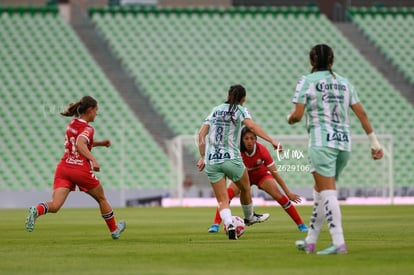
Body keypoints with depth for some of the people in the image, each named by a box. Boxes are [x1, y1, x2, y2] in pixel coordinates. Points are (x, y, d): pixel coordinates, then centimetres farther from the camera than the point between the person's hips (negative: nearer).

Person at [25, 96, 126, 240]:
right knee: (101, 199, 21)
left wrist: (99, 143, 32)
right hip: (81, 170, -5)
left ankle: (36, 210, -42)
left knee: (55, 205, -10)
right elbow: (80, 145, -27)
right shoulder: (87, 129, -8)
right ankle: (114, 230, 36)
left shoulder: (72, 125, 16)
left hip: (64, 167, 5)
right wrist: (93, 159, -34)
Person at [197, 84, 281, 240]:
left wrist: (202, 157, 16)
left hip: (211, 161, 3)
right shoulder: (240, 110, 3)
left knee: (222, 200, 1)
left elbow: (201, 134, 11)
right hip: (231, 159, -3)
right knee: (245, 188, 24)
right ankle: (249, 218, 42)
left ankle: (229, 224, -23)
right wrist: (272, 141, -20)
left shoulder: (216, 110, 15)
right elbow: (252, 126, -16)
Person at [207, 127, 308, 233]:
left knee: (278, 196, -17)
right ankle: (216, 225, -19)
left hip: (261, 174, -1)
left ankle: (301, 224, -5)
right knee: (227, 194, -24)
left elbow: (274, 172, -24)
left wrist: (288, 192, -22)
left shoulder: (262, 150, -30)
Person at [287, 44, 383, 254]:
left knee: (327, 192, -9)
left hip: (322, 142, -6)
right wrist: (374, 142, 12)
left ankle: (338, 243, -20)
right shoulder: (344, 83, 14)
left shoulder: (307, 81, -1)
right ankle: (310, 241, 21)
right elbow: (361, 113, 9)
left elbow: (297, 115, -7)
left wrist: (290, 118, 16)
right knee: (320, 190, 16)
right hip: (344, 142, 6)